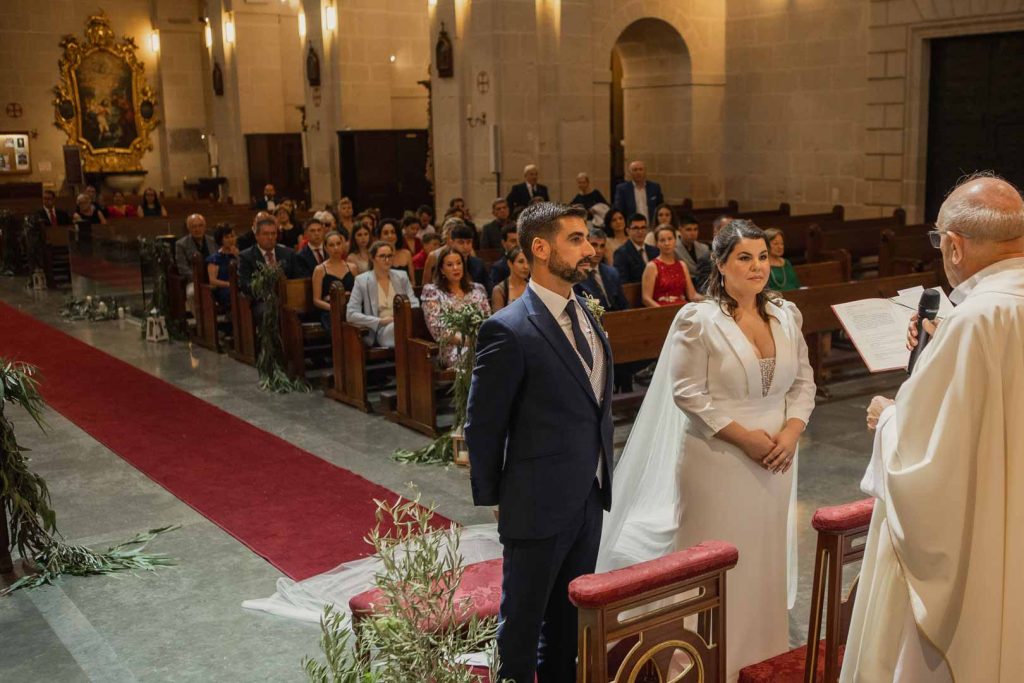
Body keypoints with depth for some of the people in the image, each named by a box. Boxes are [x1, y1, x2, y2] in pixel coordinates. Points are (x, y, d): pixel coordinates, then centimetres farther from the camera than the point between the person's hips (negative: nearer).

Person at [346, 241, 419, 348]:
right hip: (380, 330, -3)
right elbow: (351, 315, -2)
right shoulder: (361, 280, 4)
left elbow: (414, 305, 11)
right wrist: (380, 321, -12)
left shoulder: (402, 276, 15)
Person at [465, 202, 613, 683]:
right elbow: (483, 427, -13)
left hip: (590, 499, 7)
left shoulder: (585, 314, 6)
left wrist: (601, 480, 13)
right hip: (539, 505, -7)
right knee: (522, 623, 11)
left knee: (570, 617, 22)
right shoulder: (509, 330, -19)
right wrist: (490, 500, -6)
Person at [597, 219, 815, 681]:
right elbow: (688, 392, -15)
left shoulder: (787, 315, 4)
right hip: (717, 460, -5)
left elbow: (804, 381, 7)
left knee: (763, 556, 15)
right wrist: (744, 436, -19)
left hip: (774, 461, 5)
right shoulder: (698, 320, -12)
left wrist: (791, 431, -9)